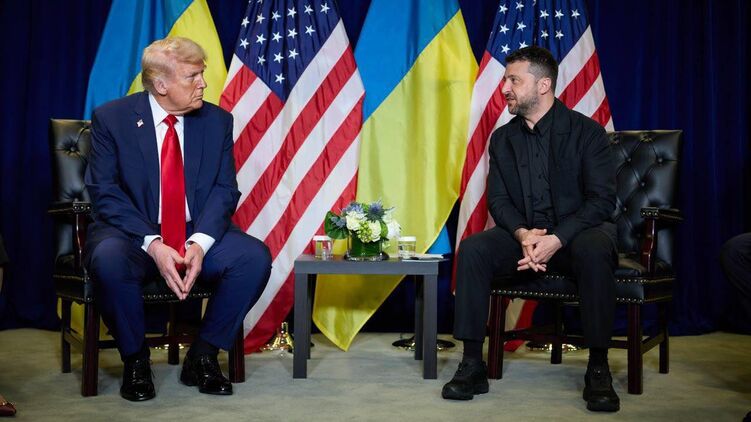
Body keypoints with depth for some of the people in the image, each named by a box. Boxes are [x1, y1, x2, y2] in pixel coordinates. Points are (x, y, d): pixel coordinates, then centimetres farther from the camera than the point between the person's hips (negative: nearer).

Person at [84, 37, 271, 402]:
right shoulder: (111, 119, -4)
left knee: (256, 257, -24)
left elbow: (224, 190, -1)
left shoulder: (217, 121, 3)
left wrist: (200, 242, -20)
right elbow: (104, 193, -10)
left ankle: (202, 356, -5)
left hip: (198, 236, 3)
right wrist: (153, 245, -23)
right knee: (109, 259, -36)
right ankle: (135, 360, -10)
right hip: (132, 234, -2)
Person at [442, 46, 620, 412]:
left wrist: (557, 239, -28)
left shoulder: (587, 131, -6)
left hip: (577, 232, -3)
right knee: (472, 249, -24)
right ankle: (472, 364, -21)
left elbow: (602, 199, -13)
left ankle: (598, 368, -25)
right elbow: (498, 200, 2)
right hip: (524, 234, 4)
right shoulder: (502, 138, 8)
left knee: (594, 252, -38)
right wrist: (523, 234, -21)